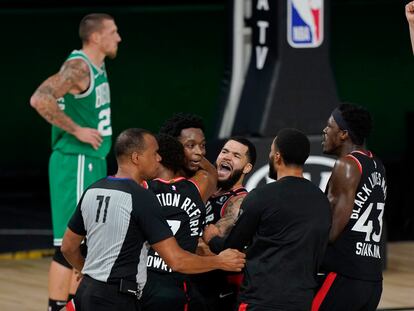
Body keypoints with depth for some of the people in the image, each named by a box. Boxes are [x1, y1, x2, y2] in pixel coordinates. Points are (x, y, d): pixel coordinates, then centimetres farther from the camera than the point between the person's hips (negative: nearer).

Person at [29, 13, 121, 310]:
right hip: (76, 163, -10)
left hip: (93, 163, 10)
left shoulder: (97, 67, 12)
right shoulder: (78, 66, -17)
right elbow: (40, 99, -30)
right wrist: (77, 130, -23)